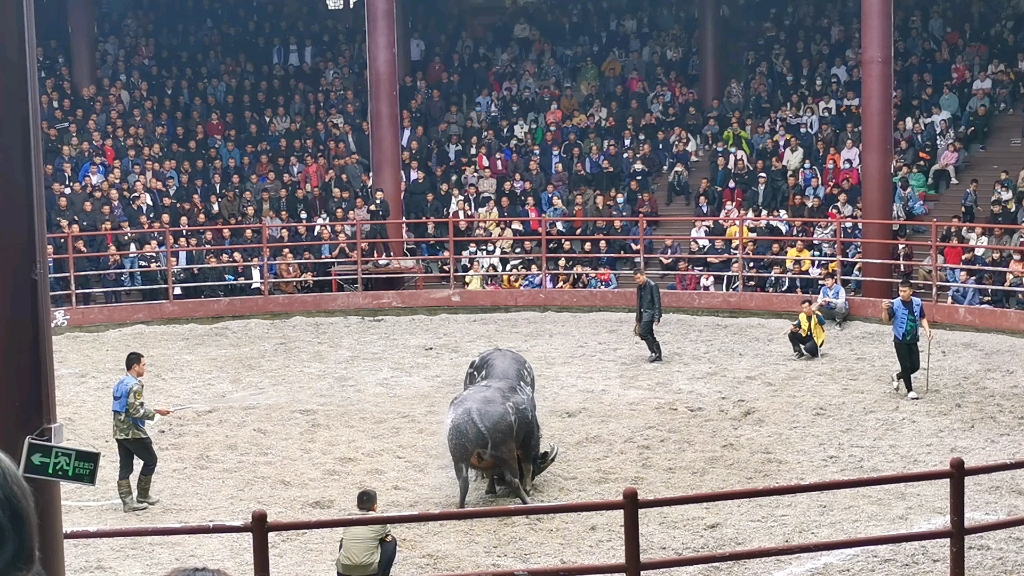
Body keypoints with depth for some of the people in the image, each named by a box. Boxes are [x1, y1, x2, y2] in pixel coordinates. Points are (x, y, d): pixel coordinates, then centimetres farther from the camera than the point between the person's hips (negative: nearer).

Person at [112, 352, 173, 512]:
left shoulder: (120, 384, 12)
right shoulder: (135, 385, -17)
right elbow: (136, 411, -23)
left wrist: (152, 411, 19)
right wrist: (156, 412, -15)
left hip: (120, 432, 9)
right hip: (134, 432, -9)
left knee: (125, 467, 8)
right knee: (150, 460, 9)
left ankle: (128, 502, 8)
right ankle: (142, 496, 15)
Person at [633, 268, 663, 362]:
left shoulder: (652, 285, -12)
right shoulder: (639, 287, 12)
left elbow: (657, 302, -15)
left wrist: (657, 318, -19)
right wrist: (638, 319, 20)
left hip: (650, 312, -9)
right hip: (644, 313, 9)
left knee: (643, 333, -17)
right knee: (649, 335, 9)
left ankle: (654, 352, -8)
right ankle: (657, 356, 14)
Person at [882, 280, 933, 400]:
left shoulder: (918, 303, -3)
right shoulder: (895, 304, -14)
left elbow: (922, 318, 11)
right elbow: (886, 320, -18)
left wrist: (927, 330, -4)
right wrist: (885, 310, -37)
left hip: (913, 340, 4)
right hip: (900, 341, -4)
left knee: (915, 366, 8)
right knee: (906, 366, -1)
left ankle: (898, 376, 35)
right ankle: (910, 391, 15)